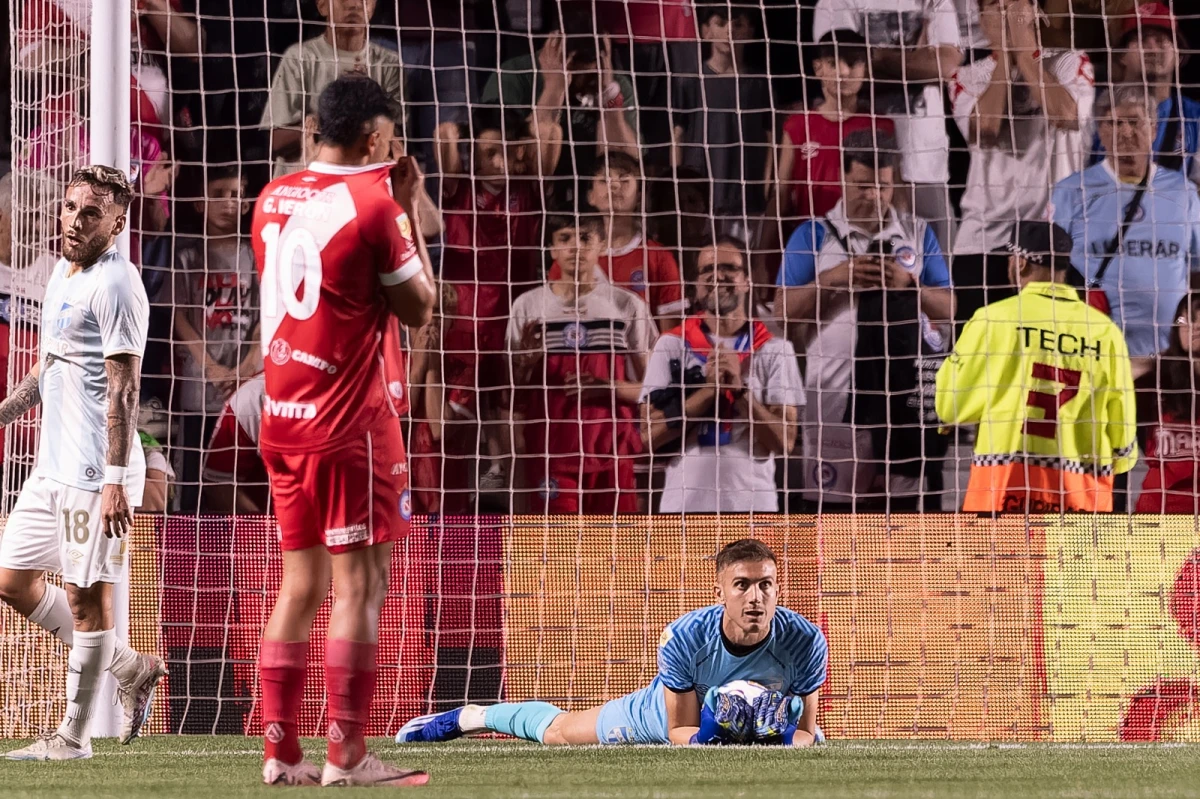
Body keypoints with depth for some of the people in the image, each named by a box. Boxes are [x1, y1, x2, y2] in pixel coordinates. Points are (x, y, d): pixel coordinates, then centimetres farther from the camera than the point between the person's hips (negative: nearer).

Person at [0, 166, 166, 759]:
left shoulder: (114, 285, -13)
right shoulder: (63, 274, 16)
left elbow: (124, 388, -18)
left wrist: (116, 479, -23)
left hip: (94, 471, -10)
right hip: (53, 466, 10)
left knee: (85, 594, -3)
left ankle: (73, 737, 4)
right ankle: (131, 669, 23)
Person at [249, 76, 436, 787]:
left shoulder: (273, 199, 10)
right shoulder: (373, 204, -12)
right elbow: (419, 307, -5)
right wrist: (411, 210, 2)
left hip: (282, 412, 7)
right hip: (351, 420, -7)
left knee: (302, 582, 11)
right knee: (361, 582, -5)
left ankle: (281, 750, 9)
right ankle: (347, 755, -7)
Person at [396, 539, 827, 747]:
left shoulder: (804, 641, -38)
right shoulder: (684, 637, -41)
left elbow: (806, 731, -23)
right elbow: (678, 729, -28)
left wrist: (790, 738, -47)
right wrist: (706, 736, -51)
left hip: (768, 721, 2)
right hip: (674, 710, -2)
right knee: (557, 732, 18)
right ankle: (471, 717, 47)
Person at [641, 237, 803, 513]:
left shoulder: (775, 351, 5)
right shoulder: (671, 346, 6)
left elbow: (783, 443, -2)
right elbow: (650, 435, -2)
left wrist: (740, 389, -13)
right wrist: (709, 389, -10)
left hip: (752, 503, 0)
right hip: (683, 505, 0)